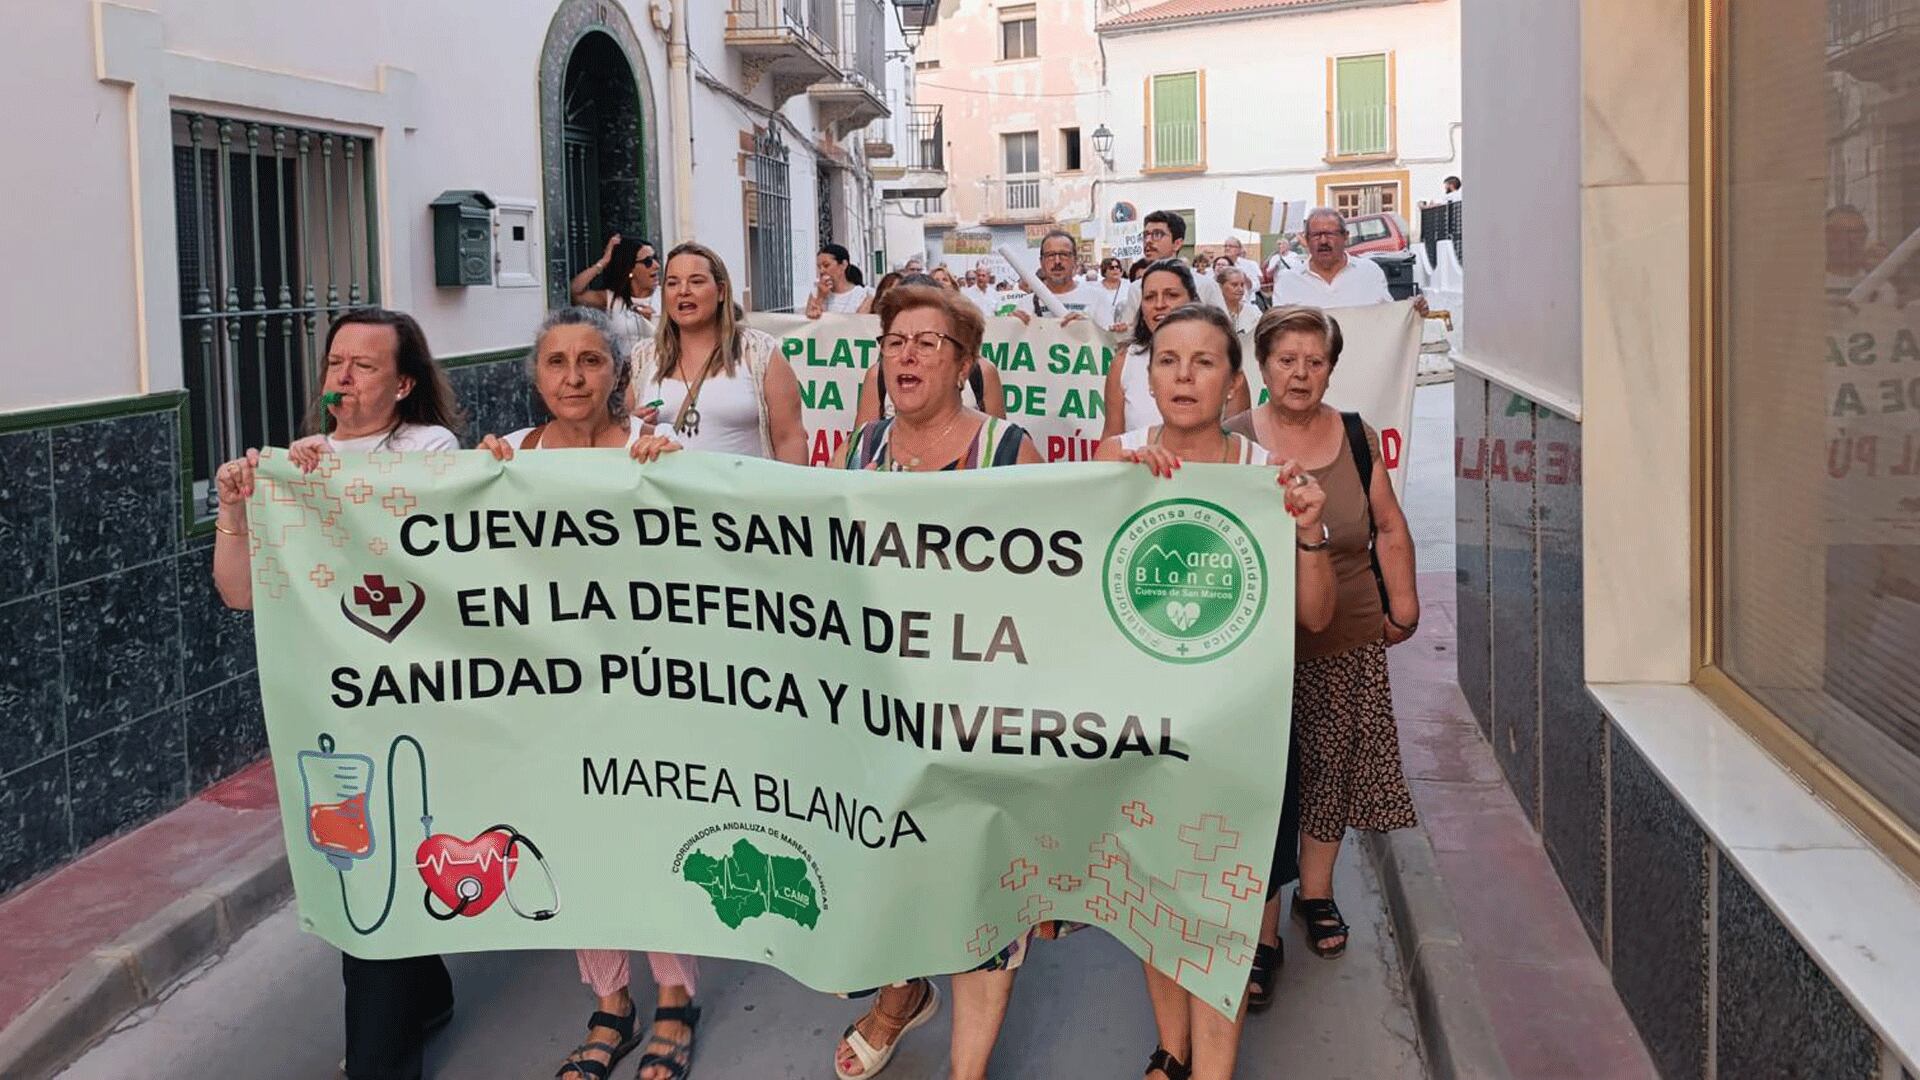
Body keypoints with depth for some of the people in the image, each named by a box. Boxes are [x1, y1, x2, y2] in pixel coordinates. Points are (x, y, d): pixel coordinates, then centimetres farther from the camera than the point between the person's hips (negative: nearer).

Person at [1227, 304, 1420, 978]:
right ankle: (1263, 932, 7)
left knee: (1331, 771, 12)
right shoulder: (1232, 442, -5)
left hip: (1347, 643, 3)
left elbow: (1390, 528, 12)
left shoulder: (1357, 440, 5)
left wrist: (1402, 606, 9)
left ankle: (1316, 894, 33)